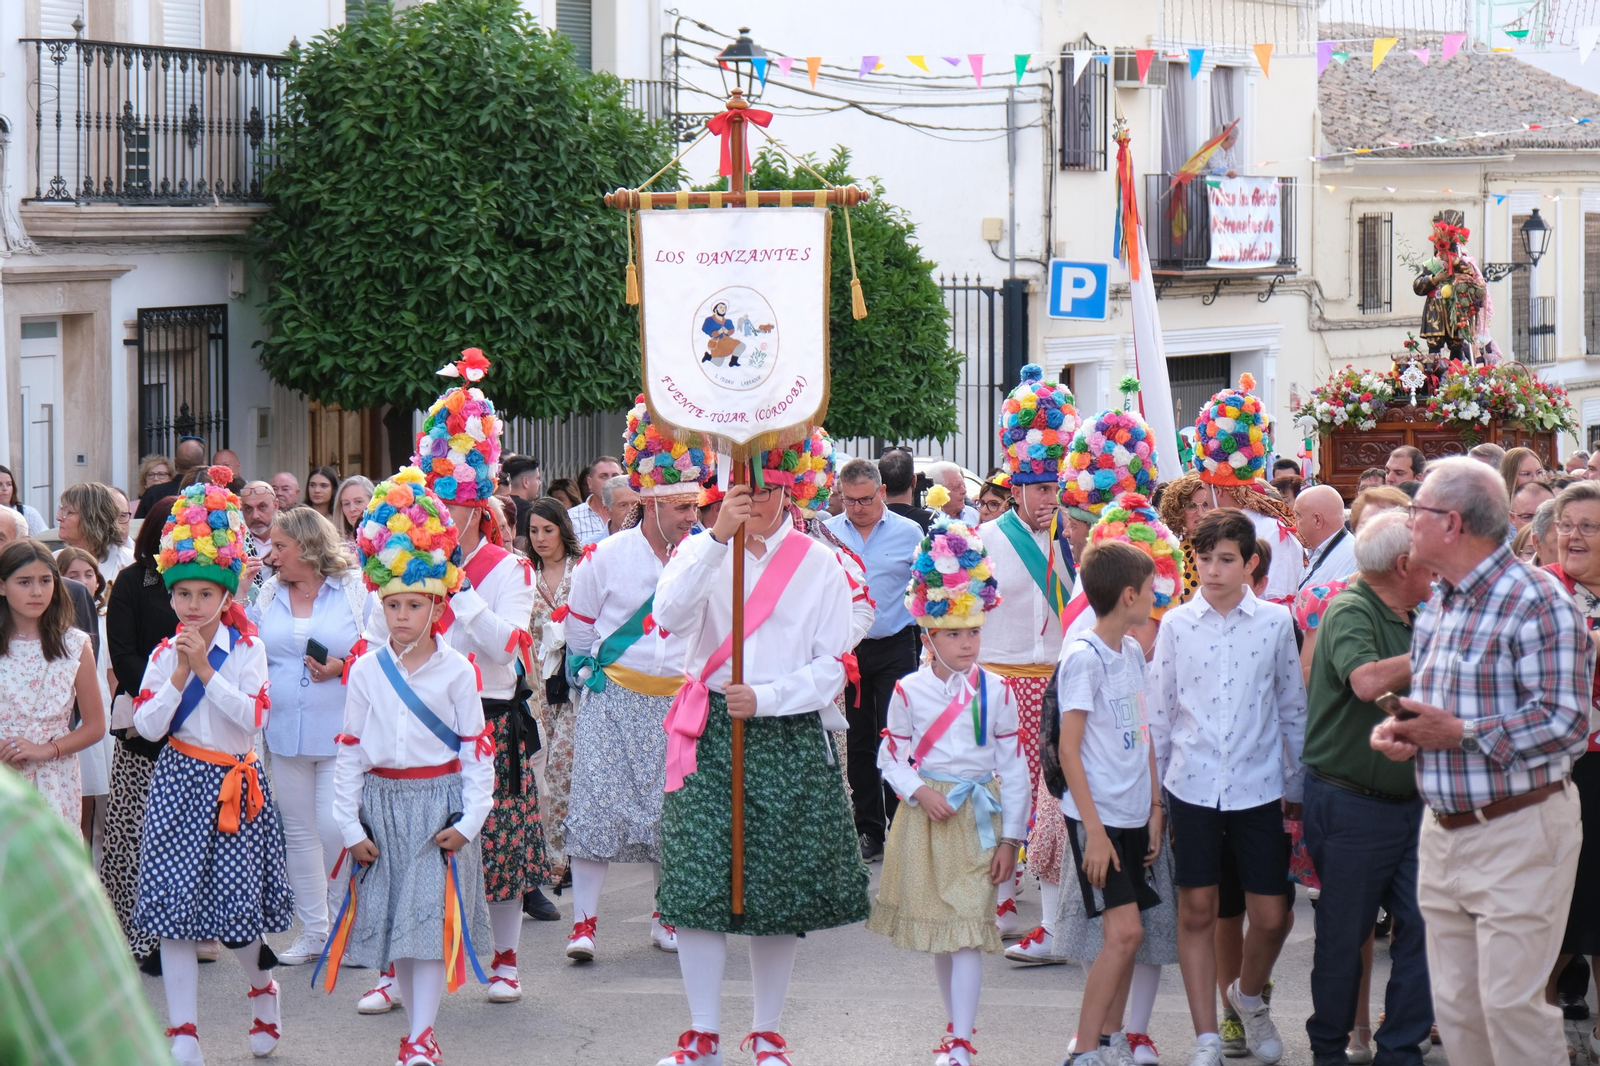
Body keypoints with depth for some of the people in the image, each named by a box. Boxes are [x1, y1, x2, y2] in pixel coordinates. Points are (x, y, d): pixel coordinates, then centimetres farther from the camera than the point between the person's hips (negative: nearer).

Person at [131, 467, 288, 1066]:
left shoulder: (247, 650, -2)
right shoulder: (164, 654, 5)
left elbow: (253, 715, -15)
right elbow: (146, 725, -2)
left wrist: (206, 672, -17)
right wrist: (178, 677, -11)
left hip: (234, 783, -2)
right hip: (178, 782, 2)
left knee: (235, 907, -1)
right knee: (173, 907, -3)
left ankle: (263, 986, 33)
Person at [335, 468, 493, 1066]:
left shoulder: (456, 670, -3)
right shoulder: (366, 671, 4)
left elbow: (477, 748, -2)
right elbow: (350, 749, 6)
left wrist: (468, 820, -8)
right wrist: (349, 823, 1)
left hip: (439, 801, -3)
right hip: (383, 803, 3)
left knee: (429, 919, -8)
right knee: (391, 923, 6)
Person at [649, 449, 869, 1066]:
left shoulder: (818, 564, 4)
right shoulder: (702, 551, 5)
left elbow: (832, 667, 0)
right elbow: (669, 615, -16)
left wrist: (765, 698, -14)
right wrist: (717, 536, -25)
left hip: (790, 737, 0)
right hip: (711, 734, 0)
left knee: (780, 891, 5)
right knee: (697, 882, -5)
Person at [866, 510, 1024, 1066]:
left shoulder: (995, 691, -1)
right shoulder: (909, 691, -1)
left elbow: (1014, 766, 1)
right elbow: (890, 756, 5)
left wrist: (1010, 837, -1)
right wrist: (919, 790, -14)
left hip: (978, 818, -1)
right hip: (926, 815, 1)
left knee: (968, 929, -9)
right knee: (937, 929, 9)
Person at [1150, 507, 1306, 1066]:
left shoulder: (1276, 622, 0)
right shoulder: (1177, 624, 1)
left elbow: (1293, 709, 8)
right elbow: (1160, 710, 7)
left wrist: (1296, 788, 10)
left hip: (1258, 786, 0)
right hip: (1192, 785, 0)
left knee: (1271, 916, 1)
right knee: (1197, 912, 3)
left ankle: (1249, 996, 32)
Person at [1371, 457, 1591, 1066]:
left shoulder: (1535, 600, -14)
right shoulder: (1435, 607, 14)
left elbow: (1566, 721, -20)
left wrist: (1461, 735, -20)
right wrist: (1396, 731, 3)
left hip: (1518, 829, -8)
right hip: (1444, 831, 8)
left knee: (1511, 1003, -8)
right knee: (1455, 1005, 10)